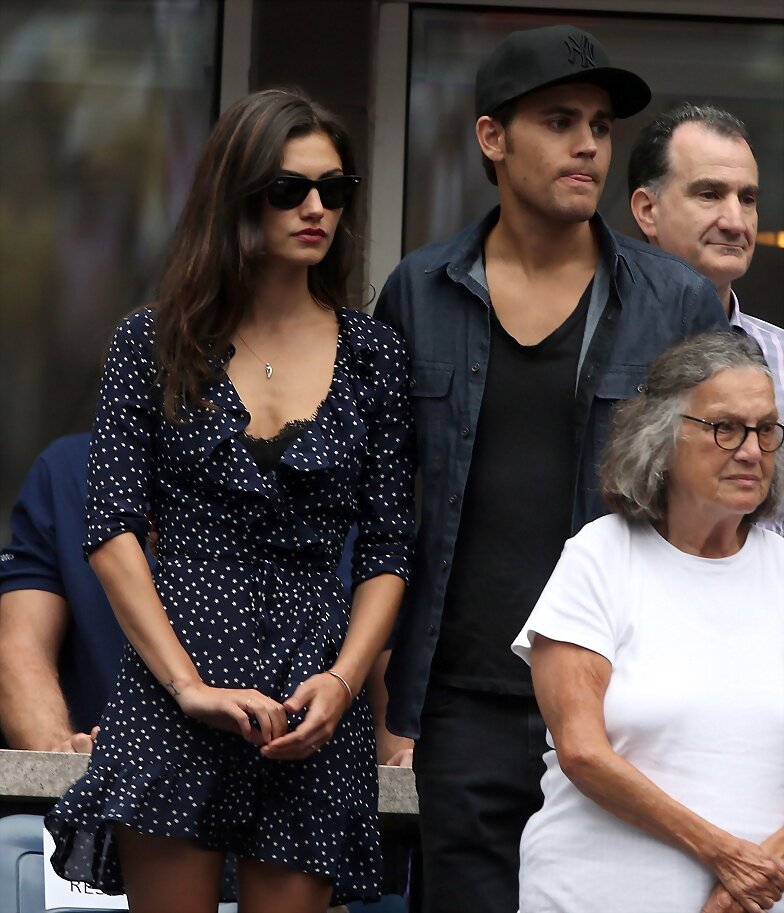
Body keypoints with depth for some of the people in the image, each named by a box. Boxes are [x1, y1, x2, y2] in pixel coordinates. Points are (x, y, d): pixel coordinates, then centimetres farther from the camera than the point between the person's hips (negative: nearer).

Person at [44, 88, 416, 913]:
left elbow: (388, 551, 9)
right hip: (175, 692, -1)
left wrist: (343, 680, -7)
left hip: (312, 701, 2)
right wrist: (189, 683, -11)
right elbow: (111, 530, -1)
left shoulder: (372, 355, 10)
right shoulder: (156, 342, 5)